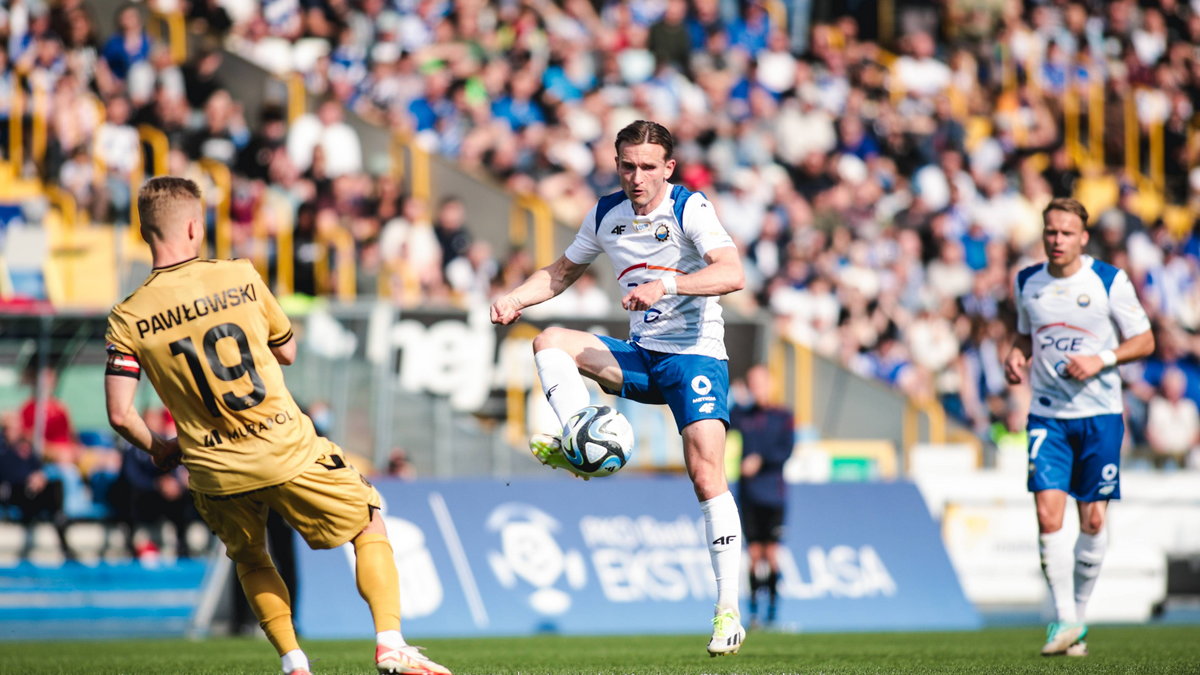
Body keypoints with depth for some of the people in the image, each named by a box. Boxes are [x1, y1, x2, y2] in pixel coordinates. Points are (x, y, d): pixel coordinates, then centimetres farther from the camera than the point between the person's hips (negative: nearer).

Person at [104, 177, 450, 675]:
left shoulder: (127, 319, -5)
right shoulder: (239, 276, -5)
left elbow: (119, 414, -8)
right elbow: (287, 352, 9)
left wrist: (157, 448, 11)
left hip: (216, 471, 2)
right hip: (287, 448, -2)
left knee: (250, 560, 29)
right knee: (370, 526, 17)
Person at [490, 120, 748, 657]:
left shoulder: (689, 209, -12)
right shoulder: (606, 215, 5)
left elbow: (732, 274, -27)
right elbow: (563, 271, 21)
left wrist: (666, 285, -39)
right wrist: (516, 299, 3)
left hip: (695, 355, -6)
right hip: (639, 357, 6)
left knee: (706, 475, -18)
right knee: (551, 341, -15)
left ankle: (728, 610, -15)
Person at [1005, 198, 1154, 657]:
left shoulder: (1110, 281, -5)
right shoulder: (1027, 283, 5)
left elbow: (1143, 340, -1)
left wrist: (1102, 359, -16)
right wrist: (1016, 356, 0)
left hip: (1099, 415, -2)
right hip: (1047, 415, 2)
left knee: (1093, 519, 1)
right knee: (1048, 513, -13)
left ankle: (1079, 615, 18)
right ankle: (1063, 619, -8)